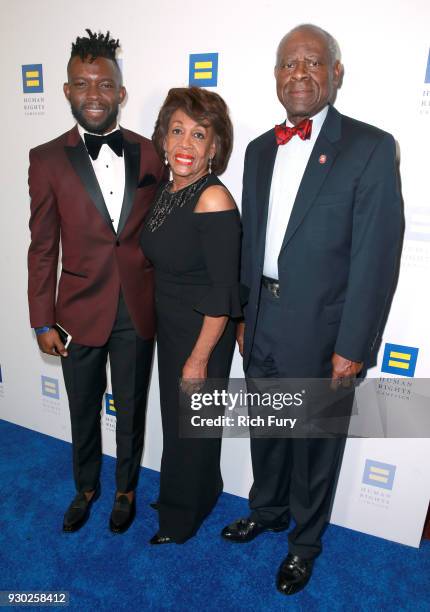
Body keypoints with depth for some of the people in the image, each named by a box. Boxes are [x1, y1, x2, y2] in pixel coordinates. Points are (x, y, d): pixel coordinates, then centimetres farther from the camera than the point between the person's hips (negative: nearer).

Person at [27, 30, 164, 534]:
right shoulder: (47, 159, -4)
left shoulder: (148, 154, -1)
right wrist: (43, 322, -3)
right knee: (84, 411, 19)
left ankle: (126, 489, 43)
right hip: (80, 311, 0)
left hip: (138, 311, 1)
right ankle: (86, 487, 46)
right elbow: (42, 248, -3)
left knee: (131, 410, 17)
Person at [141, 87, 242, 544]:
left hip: (202, 334, -8)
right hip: (168, 327, 8)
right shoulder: (167, 192, 2)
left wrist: (199, 359, -18)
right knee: (175, 416, 24)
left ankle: (181, 517, 42)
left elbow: (224, 292, -23)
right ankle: (198, 493, 53)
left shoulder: (213, 201, -24)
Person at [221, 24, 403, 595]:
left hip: (320, 329, -5)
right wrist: (243, 314, 11)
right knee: (266, 432, 22)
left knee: (314, 444, 14)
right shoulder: (260, 150, 9)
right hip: (262, 326, 5)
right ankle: (267, 511, 49)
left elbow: (375, 256, -13)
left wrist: (352, 347, -15)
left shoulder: (370, 147, -9)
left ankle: (306, 540, 41)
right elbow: (249, 241, 12)